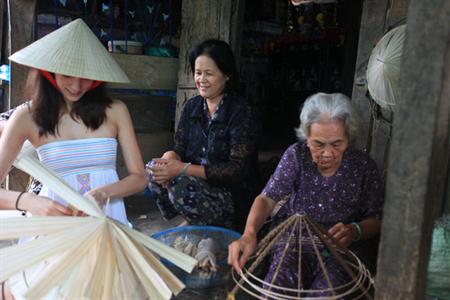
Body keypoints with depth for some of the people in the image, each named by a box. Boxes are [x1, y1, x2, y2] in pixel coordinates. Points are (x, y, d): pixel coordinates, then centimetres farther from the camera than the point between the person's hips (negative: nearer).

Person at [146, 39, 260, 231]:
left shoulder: (242, 113, -14)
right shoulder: (192, 107, 6)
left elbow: (238, 169, -21)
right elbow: (179, 149, 3)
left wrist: (182, 169, -27)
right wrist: (169, 158, -23)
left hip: (233, 198, -6)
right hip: (198, 184, 6)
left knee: (179, 185, -28)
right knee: (154, 170, -13)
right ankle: (191, 221, 3)